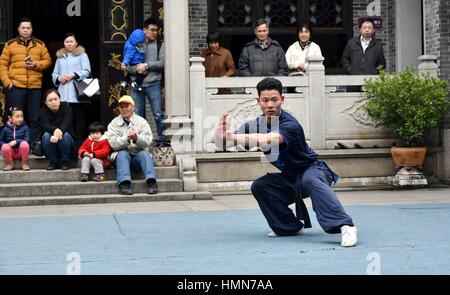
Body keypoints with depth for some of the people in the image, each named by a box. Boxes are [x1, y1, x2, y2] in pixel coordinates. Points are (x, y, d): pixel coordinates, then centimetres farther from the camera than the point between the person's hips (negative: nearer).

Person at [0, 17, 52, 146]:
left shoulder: (40, 45, 11)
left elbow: (48, 61, 9)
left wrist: (37, 64, -10)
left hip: (35, 87, 2)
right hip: (16, 86, -2)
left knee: (34, 118, 5)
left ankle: (33, 145, 12)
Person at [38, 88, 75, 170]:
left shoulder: (66, 108, -10)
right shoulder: (43, 111, -7)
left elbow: (66, 124, -27)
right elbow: (44, 125, -25)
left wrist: (58, 133, -47)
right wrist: (55, 130, -49)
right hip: (50, 145, 1)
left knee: (65, 135, -32)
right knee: (46, 135, -30)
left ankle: (64, 161, -14)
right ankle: (53, 161, -16)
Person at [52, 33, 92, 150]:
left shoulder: (82, 54, 7)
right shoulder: (60, 56, 21)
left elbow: (86, 71, -3)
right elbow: (54, 73, 19)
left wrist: (73, 75, -15)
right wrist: (59, 78, -3)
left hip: (78, 94, -4)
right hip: (63, 95, 4)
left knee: (79, 119, -3)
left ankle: (79, 144, -1)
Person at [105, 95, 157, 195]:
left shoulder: (141, 121, 8)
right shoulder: (114, 123, 8)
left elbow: (147, 142, -4)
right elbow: (113, 143, -7)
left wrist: (137, 138, -26)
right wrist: (127, 138, -24)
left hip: (138, 153, 1)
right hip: (122, 153, 0)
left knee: (144, 154, -29)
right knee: (122, 154, -32)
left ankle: (151, 182, -43)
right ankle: (124, 183, -47)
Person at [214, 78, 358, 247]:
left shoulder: (290, 125, -27)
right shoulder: (257, 124, -6)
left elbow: (268, 140, -47)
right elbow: (223, 143, -13)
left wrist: (231, 137, -55)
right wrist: (222, 137, -39)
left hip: (312, 170, -7)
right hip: (290, 178, 7)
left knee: (310, 181, -39)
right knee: (259, 187, -13)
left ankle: (345, 227, -49)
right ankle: (291, 227, 3)